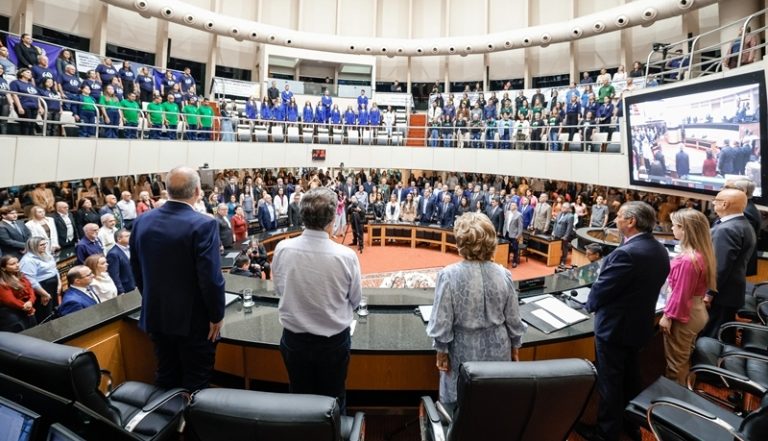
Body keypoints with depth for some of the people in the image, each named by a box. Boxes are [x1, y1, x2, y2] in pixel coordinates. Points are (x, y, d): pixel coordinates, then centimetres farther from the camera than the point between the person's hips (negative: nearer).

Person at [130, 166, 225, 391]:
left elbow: (136, 270, 8)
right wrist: (217, 315, -10)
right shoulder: (203, 224, -21)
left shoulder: (142, 221, -1)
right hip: (194, 319, -6)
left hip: (155, 315, 6)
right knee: (195, 386, 9)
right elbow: (211, 277, -23)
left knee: (166, 380, 21)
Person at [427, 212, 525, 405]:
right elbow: (513, 319, -1)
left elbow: (442, 321, -15)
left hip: (464, 350, -3)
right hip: (497, 349, 3)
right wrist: (514, 347, 15)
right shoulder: (503, 274, -11)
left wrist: (441, 350, 0)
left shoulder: (449, 275, -21)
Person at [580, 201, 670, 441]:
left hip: (615, 325, -9)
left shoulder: (627, 253, -29)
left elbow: (601, 289, -22)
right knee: (630, 377, 24)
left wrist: (591, 304, -1)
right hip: (640, 323, 9)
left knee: (609, 381, 7)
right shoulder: (660, 251, 1)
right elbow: (645, 287, 8)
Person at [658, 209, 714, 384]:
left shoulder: (687, 259, -28)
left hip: (682, 316, -9)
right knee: (685, 358, 25)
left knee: (676, 363, 8)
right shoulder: (703, 253, 0)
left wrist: (667, 316, -14)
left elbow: (680, 294, -23)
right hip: (697, 312, 9)